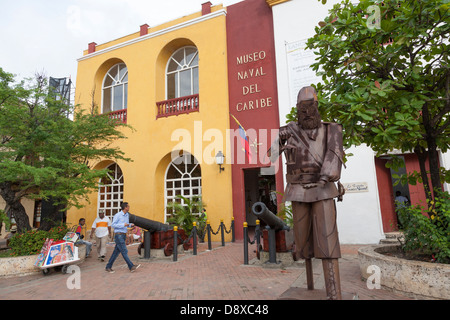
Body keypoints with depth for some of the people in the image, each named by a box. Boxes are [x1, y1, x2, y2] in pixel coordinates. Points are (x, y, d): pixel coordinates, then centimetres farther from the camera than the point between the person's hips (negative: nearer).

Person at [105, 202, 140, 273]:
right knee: (124, 251, -8)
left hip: (123, 236, 8)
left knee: (116, 252, 10)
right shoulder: (117, 215, -10)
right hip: (118, 235, -8)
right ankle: (131, 267, -8)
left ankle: (108, 267, 20)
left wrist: (131, 225, 2)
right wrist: (123, 225, -21)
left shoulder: (127, 215, 13)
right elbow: (113, 225, -11)